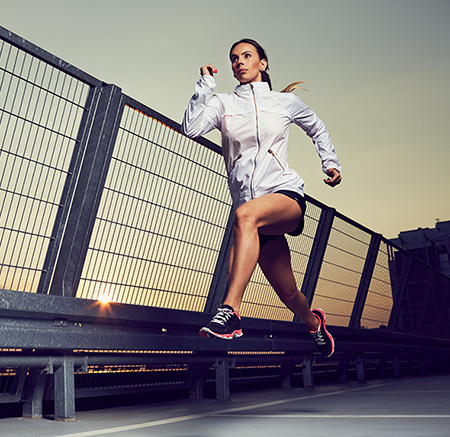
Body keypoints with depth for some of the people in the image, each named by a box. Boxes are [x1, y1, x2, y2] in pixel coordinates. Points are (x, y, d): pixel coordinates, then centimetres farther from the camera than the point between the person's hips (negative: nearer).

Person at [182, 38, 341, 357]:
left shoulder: (286, 101, 14)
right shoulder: (223, 104, 13)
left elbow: (317, 129, 30)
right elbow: (191, 128, -5)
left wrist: (331, 163, 18)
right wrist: (206, 84, -1)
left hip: (286, 193, -2)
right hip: (255, 216, 2)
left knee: (246, 214, -38)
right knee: (288, 294, 8)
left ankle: (231, 312, -40)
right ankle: (314, 322, 41)